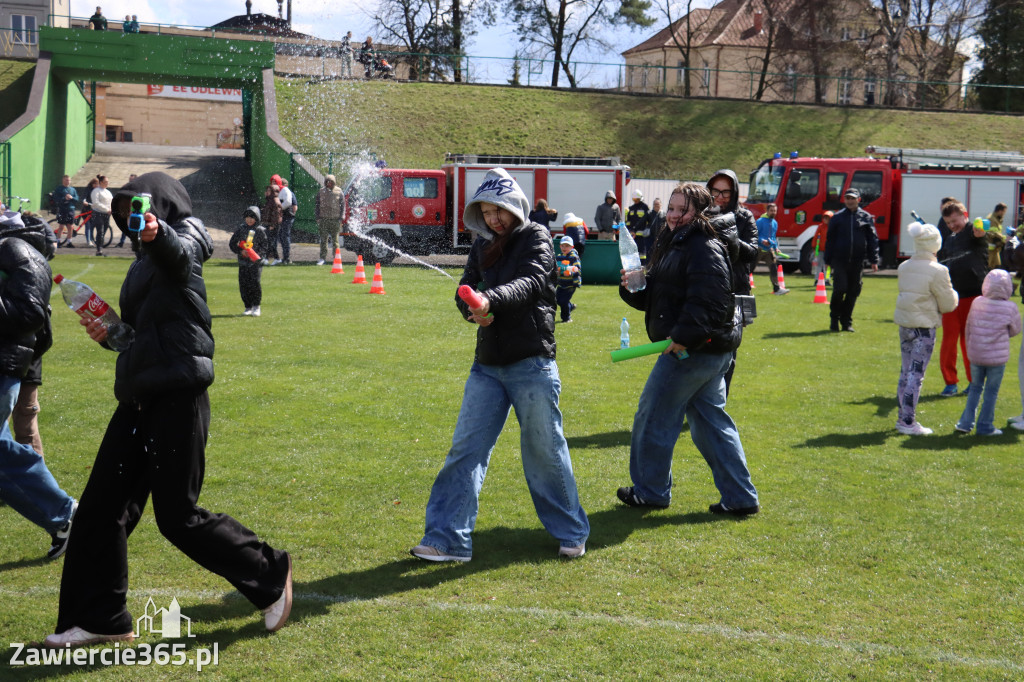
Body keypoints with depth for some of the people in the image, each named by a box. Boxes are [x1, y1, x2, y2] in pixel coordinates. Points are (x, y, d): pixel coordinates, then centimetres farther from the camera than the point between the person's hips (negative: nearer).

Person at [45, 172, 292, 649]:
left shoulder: (185, 235, -1)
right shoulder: (144, 262, 23)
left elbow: (178, 254, -28)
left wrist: (158, 235, -51)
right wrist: (111, 334, 6)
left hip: (177, 395, -9)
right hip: (140, 396, 9)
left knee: (178, 516, -5)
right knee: (102, 507, 6)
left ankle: (270, 576, 12)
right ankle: (99, 618, 16)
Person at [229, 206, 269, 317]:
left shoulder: (260, 230, 2)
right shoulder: (241, 229, 8)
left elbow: (264, 246, 2)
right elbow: (232, 244, 9)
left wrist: (257, 255, -15)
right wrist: (240, 251, -8)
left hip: (256, 262, -3)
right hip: (243, 262, 3)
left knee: (255, 282, -13)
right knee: (243, 284, 1)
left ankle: (256, 306, 2)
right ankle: (248, 307, 14)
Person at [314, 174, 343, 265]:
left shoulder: (338, 191, 3)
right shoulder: (321, 191, 8)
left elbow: (343, 205, 5)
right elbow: (317, 205, 12)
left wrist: (341, 218, -2)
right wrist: (317, 217, 4)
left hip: (335, 219, -1)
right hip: (323, 219, 1)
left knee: (335, 240, 3)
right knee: (323, 240, 0)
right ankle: (322, 258, 4)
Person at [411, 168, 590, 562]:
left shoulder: (536, 238, -4)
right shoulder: (482, 246, 14)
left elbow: (531, 282, -21)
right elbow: (465, 292, 9)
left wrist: (491, 299, -39)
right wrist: (474, 311, -16)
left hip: (532, 365, -5)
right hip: (487, 364, 5)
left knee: (544, 449, 4)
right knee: (466, 448, 0)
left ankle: (571, 532, 22)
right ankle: (449, 538, 5)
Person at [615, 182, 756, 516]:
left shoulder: (704, 249, -15)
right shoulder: (673, 245, 18)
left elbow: (708, 301, -27)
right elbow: (653, 297, 20)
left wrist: (684, 336, -29)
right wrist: (632, 288, 2)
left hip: (694, 350, -10)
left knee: (654, 417, 2)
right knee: (710, 420, 13)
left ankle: (650, 490, 17)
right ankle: (739, 497, 17)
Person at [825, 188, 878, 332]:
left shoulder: (867, 217, 6)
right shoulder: (837, 218, 5)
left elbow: (872, 239, 7)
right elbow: (830, 239, 8)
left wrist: (874, 261, 0)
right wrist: (828, 260, 5)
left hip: (857, 262, 1)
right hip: (839, 260, -1)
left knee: (853, 292, 5)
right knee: (839, 289, -11)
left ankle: (846, 322, 16)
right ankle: (834, 319, 7)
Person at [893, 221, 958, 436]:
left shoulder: (903, 267, 5)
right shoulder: (937, 271, -15)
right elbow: (948, 305, -8)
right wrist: (952, 294, 12)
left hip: (904, 324, 7)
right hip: (924, 326, -6)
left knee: (905, 372, 15)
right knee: (916, 374, -3)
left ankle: (903, 418, 22)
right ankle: (908, 422, 0)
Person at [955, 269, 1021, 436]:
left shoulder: (977, 303, -4)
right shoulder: (1010, 307, -13)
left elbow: (968, 329, 5)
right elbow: (1015, 330, 1)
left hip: (975, 355, 3)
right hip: (997, 357, -3)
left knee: (975, 388, 17)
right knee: (991, 391, 8)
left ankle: (966, 423, 15)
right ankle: (985, 426, 13)